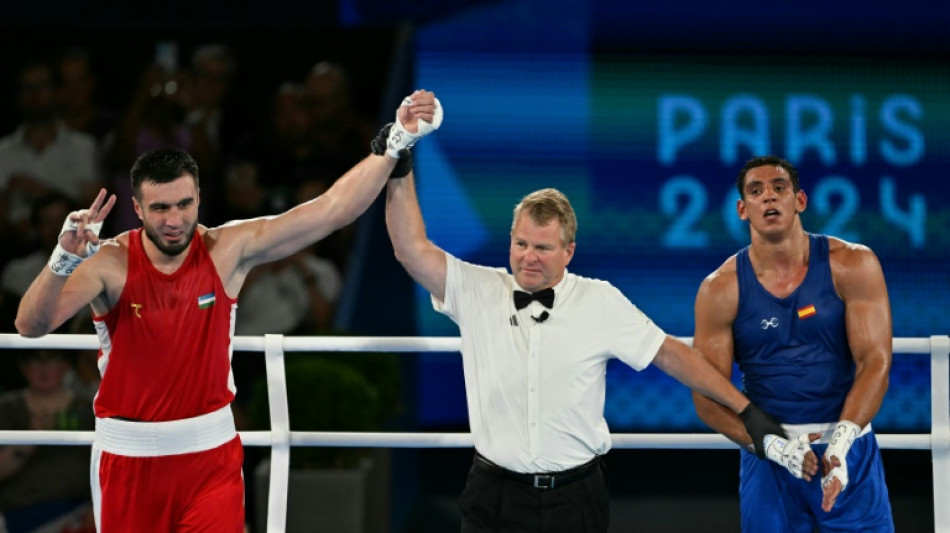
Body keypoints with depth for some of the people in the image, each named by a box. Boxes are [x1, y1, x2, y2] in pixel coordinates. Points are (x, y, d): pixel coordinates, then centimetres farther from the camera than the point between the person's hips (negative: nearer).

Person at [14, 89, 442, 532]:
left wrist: (397, 140, -18)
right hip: (129, 455, -1)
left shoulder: (230, 250, -8)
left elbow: (332, 209, -11)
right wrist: (64, 260, -44)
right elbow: (31, 325, -26)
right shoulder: (110, 263, -14)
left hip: (211, 450, 1)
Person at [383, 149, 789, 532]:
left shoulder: (601, 303, 0)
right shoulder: (478, 292, 1)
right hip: (496, 496, 0)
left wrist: (746, 410, 3)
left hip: (576, 496, 0)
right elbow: (412, 250, -7)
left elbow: (670, 355, 4)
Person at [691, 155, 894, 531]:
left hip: (848, 449, 0)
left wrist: (841, 440, -25)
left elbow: (875, 360, -11)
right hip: (769, 456, 0)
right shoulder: (721, 289, -4)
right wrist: (774, 445, -20)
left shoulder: (852, 266, -4)